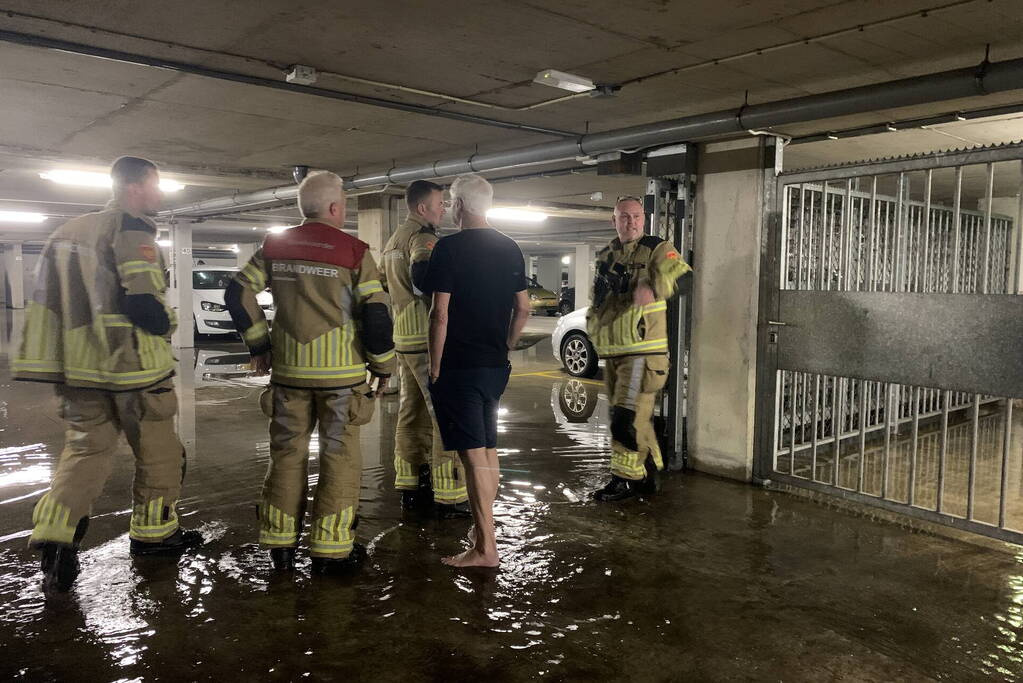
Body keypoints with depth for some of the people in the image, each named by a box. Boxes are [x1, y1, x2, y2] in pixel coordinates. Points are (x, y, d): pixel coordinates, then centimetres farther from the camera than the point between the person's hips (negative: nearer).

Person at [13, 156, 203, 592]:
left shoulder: (68, 231, 14)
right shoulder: (132, 229, -12)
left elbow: (47, 297, 17)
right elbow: (142, 303, -22)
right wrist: (166, 325, -3)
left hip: (77, 365, 7)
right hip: (132, 365, -7)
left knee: (85, 447, 14)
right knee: (157, 453, 9)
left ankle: (53, 535, -2)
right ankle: (153, 533, 21)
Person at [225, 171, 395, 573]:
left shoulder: (275, 246, 5)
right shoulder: (354, 253, -7)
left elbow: (238, 294, 4)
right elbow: (376, 315, -10)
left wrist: (259, 345, 13)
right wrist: (383, 366, 2)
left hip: (288, 370, 4)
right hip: (340, 373, -4)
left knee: (287, 454, 14)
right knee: (339, 457, 7)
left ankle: (279, 544, 23)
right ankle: (331, 550, 12)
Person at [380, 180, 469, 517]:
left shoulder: (394, 241, 19)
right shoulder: (423, 236, -12)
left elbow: (385, 284, 27)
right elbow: (423, 277, -31)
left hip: (404, 338, 10)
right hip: (430, 338, -10)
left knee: (412, 413, 15)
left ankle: (411, 488, 22)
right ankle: (448, 497, -3)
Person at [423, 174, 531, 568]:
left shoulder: (449, 248, -12)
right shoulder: (510, 249, 8)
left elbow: (440, 314, -16)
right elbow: (523, 309, 11)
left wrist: (435, 367, -8)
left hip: (460, 367, -7)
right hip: (496, 366, 7)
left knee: (473, 456, -4)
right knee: (488, 450, 18)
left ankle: (485, 548, 1)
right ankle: (484, 525, 31)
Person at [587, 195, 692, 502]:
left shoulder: (656, 249, -4)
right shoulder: (606, 256, 16)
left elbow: (681, 274, -23)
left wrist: (654, 287, -39)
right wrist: (593, 322, 14)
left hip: (642, 350, -7)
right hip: (612, 351, 7)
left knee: (627, 416, -9)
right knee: (636, 417, 15)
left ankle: (626, 478, 3)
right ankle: (647, 473, 28)